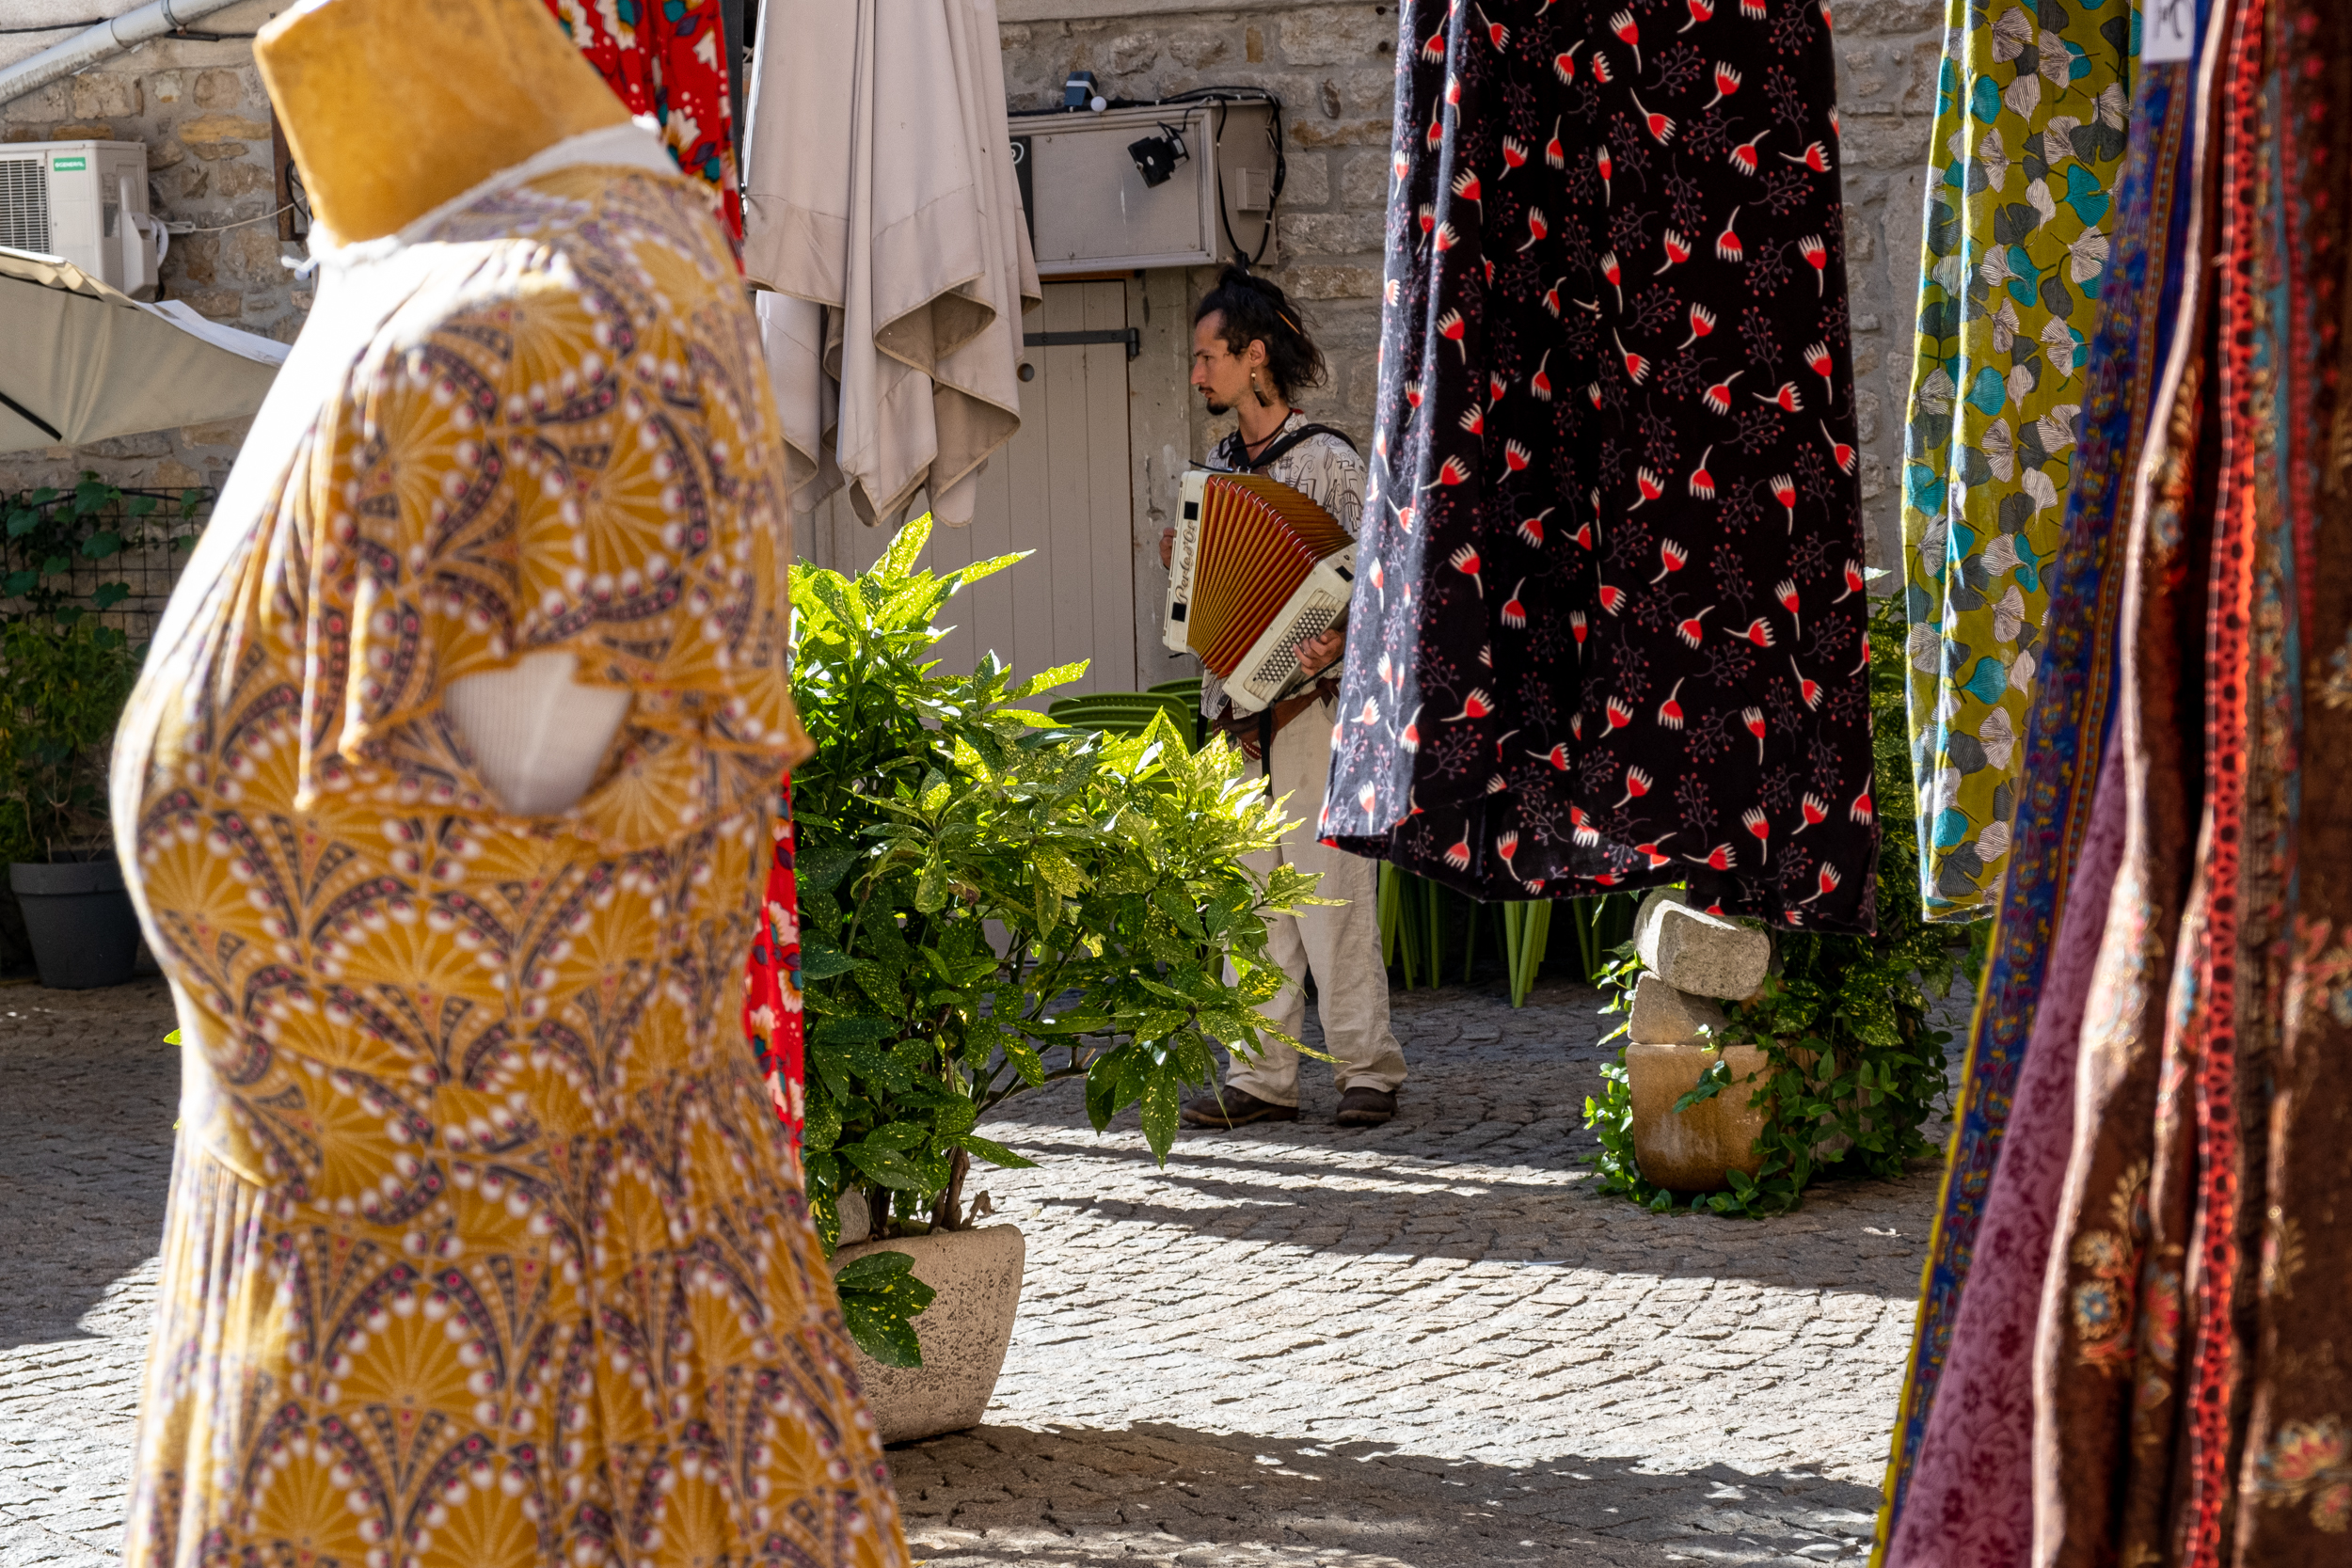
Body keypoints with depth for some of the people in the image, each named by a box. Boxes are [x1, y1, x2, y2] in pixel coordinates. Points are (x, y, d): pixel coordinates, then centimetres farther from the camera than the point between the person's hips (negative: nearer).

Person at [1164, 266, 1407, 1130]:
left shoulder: (1329, 461, -7)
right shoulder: (1219, 463, 15)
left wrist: (1339, 638, -28)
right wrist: (1183, 561, 8)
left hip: (1308, 709, -7)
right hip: (1234, 710, 7)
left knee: (1329, 891, -7)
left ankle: (1368, 1072, -1)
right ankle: (1262, 1079, 10)